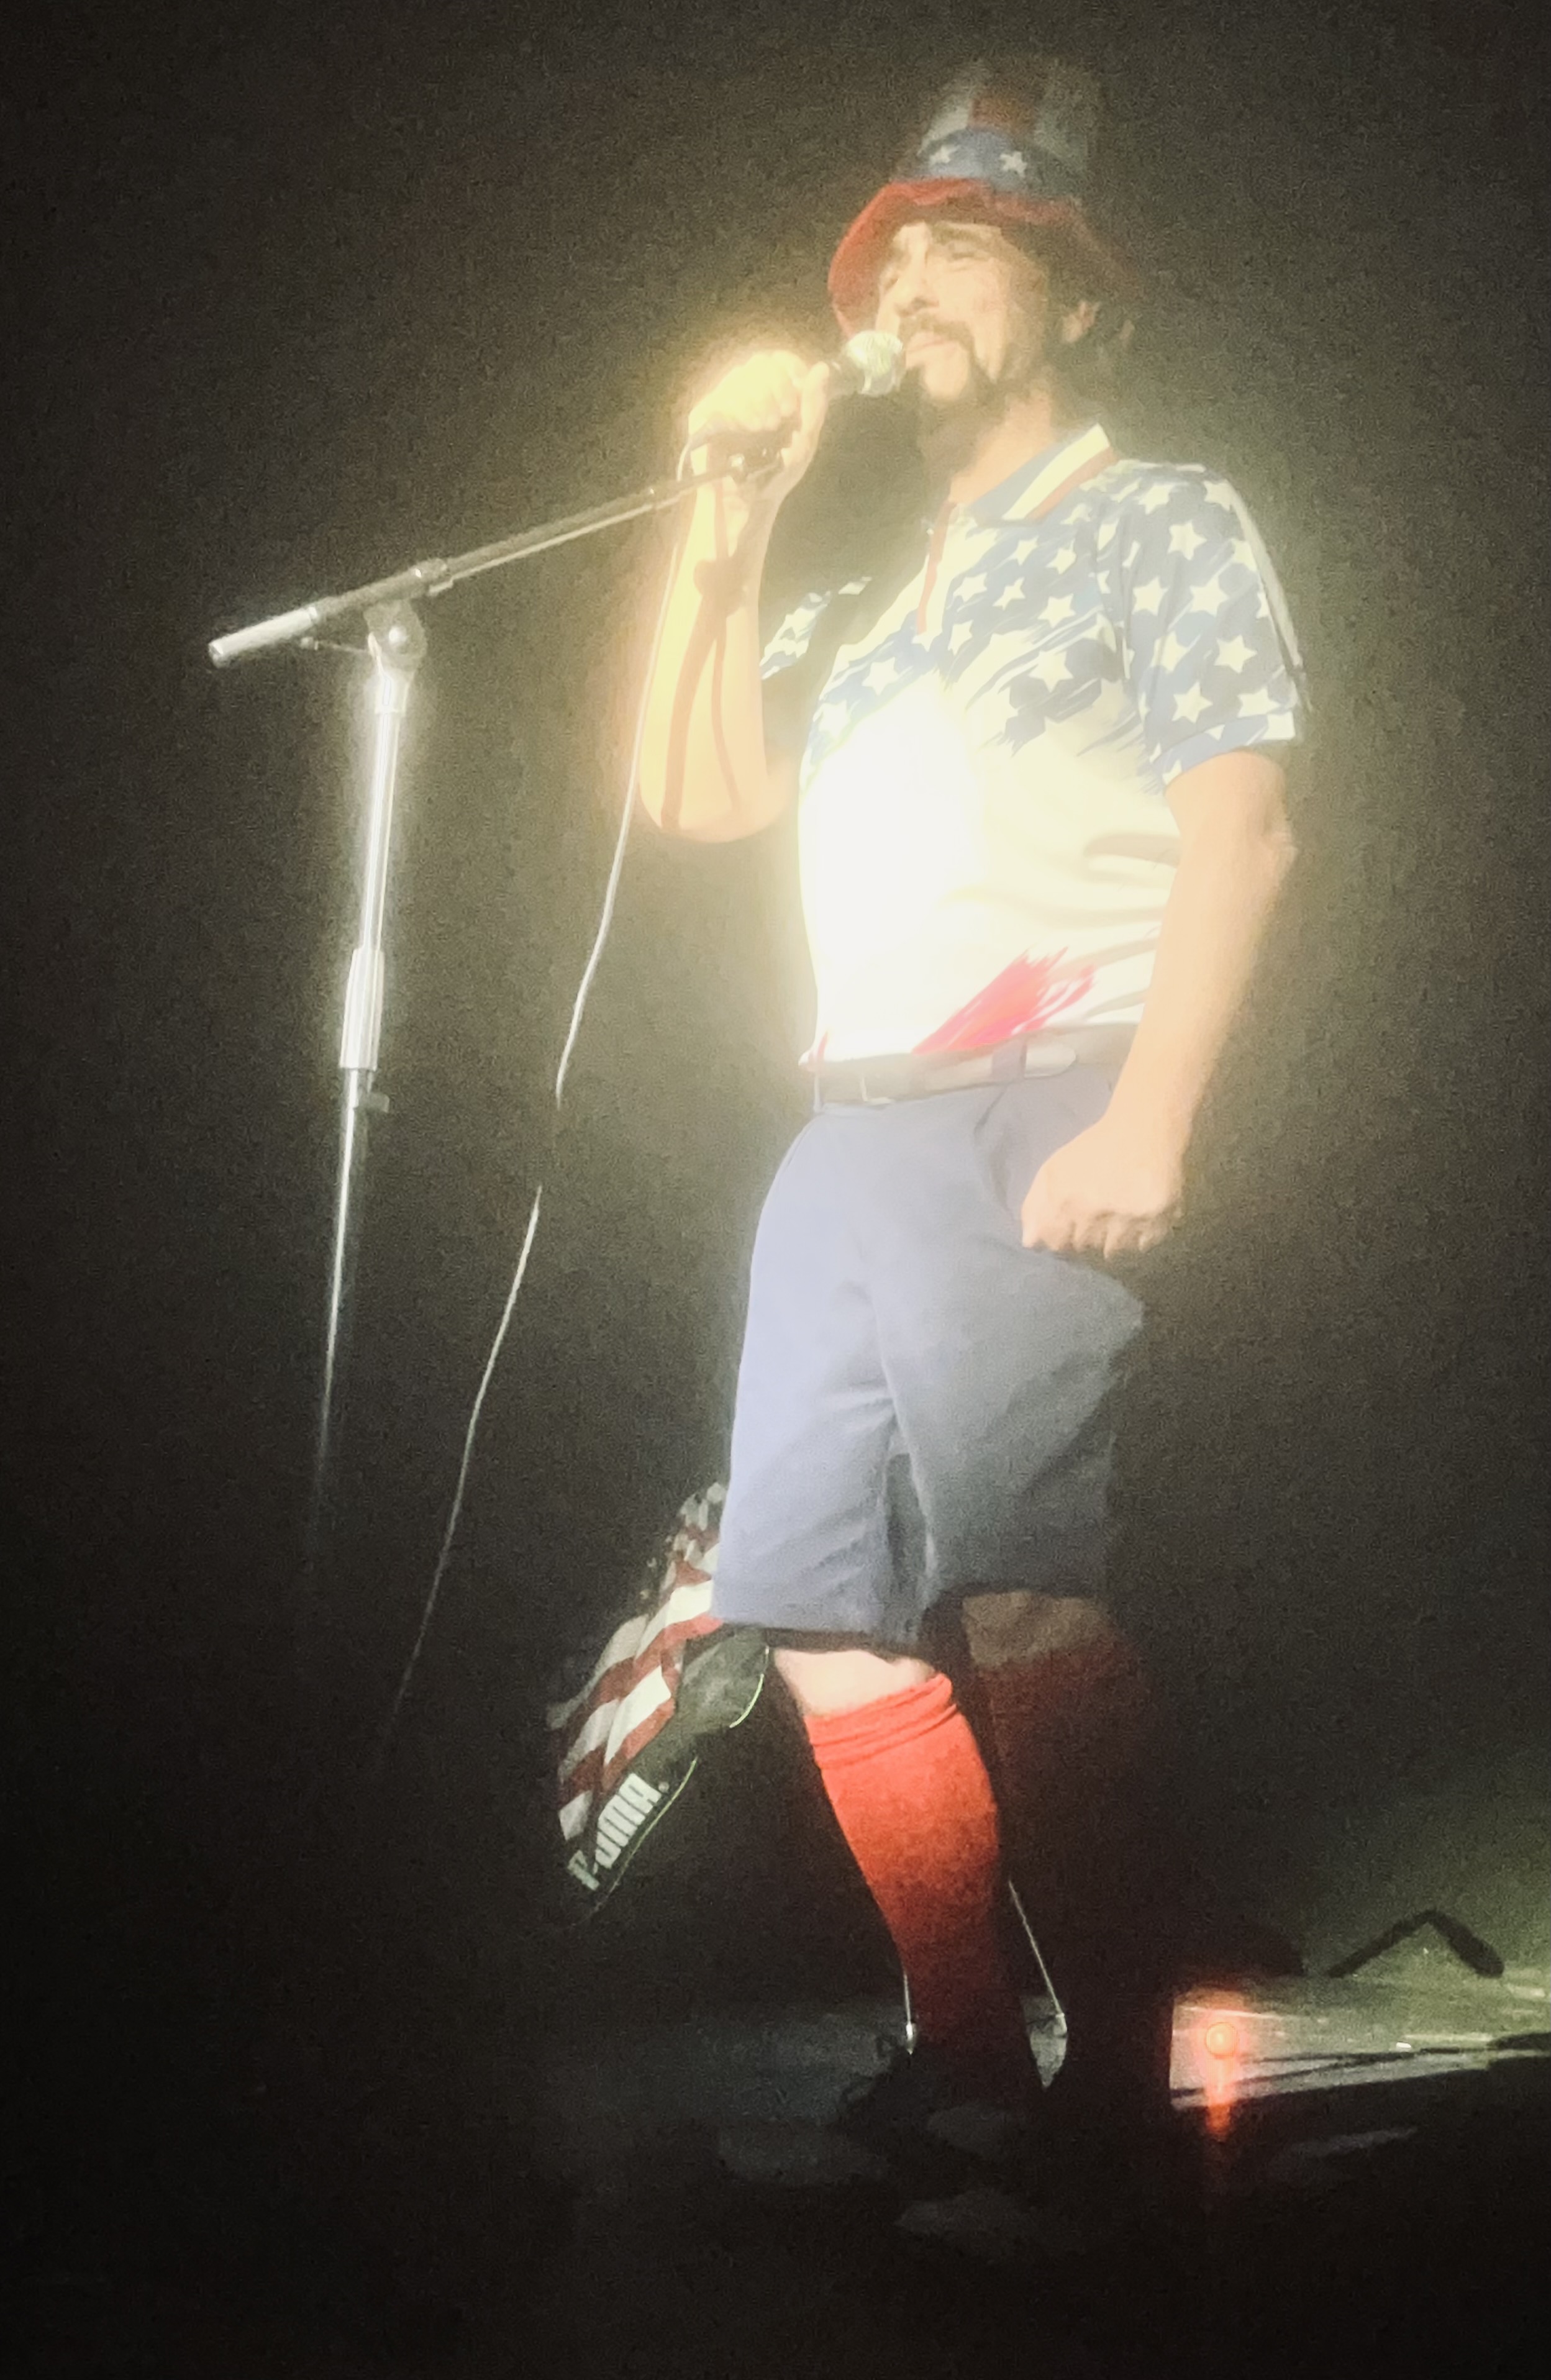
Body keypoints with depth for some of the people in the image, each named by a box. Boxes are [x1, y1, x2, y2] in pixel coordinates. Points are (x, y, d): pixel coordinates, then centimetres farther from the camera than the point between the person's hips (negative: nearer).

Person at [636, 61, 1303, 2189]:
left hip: (1036, 1100, -7)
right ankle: (969, 2056, 7)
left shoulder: (1160, 521, 7)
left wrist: (1147, 1125, -18)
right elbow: (698, 793, 18)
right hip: (855, 1122, 7)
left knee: (1014, 1593, -18)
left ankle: (1120, 2079, -13)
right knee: (813, 1599, 0)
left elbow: (1239, 831, -5)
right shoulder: (870, 603, 27)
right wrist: (732, 521, 10)